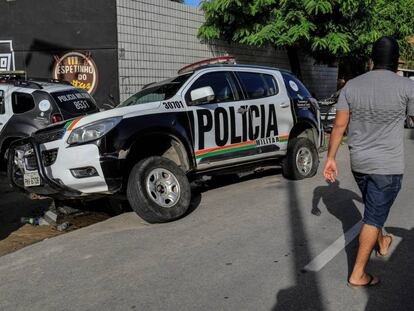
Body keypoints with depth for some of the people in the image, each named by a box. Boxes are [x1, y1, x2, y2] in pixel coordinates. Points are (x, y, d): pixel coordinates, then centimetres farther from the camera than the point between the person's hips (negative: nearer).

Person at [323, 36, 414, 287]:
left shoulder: (352, 85, -1)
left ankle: (382, 243, 51)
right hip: (387, 166, -5)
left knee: (375, 210, 27)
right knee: (373, 217, 3)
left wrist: (331, 158, 5)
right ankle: (358, 274, 8)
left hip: (359, 163, 5)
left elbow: (339, 126, -1)